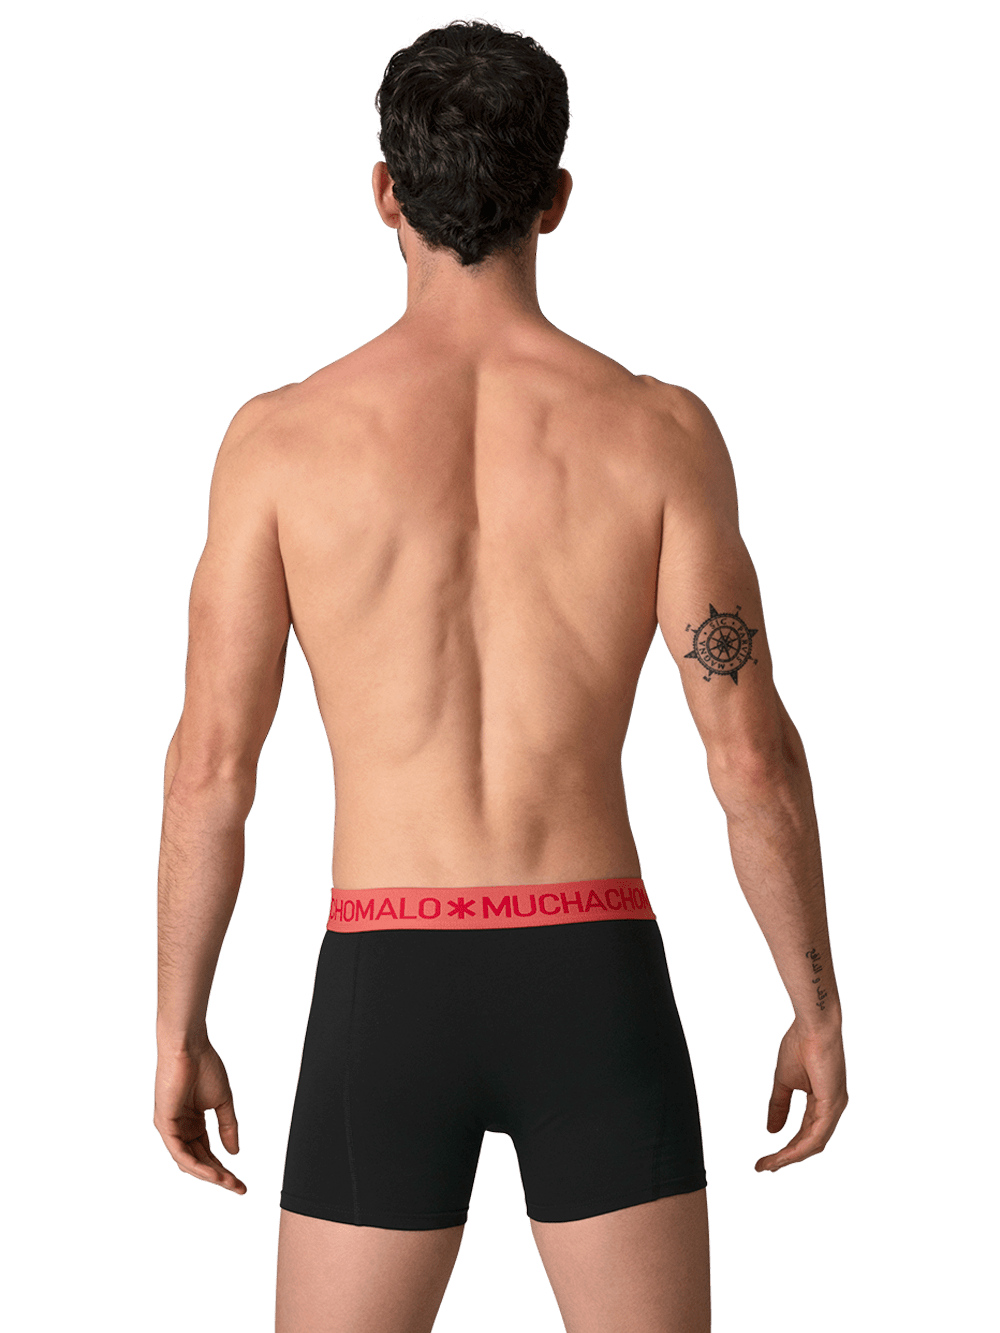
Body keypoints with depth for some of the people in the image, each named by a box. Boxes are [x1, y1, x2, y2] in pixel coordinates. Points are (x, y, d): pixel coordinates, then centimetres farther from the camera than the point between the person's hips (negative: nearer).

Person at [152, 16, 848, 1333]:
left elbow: (210, 765, -2)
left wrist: (178, 1032, 10)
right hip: (591, 988, 0)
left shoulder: (281, 435, -3)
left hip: (387, 998, 0)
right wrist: (819, 1006, 8)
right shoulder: (660, 428, -3)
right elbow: (754, 756, -5)